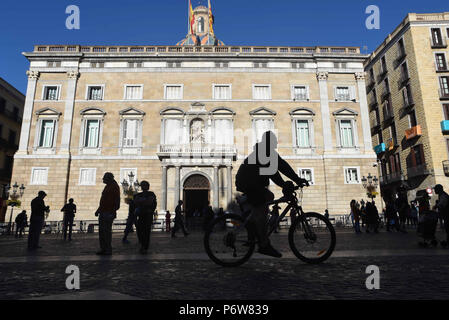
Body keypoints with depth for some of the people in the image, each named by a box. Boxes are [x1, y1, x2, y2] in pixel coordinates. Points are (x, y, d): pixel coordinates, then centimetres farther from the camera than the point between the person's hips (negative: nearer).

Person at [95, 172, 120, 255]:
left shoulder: (114, 186, -7)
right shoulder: (107, 187, 21)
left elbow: (117, 200, -15)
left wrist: (114, 211, -22)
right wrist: (98, 210, 23)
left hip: (109, 212, -9)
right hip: (103, 212, 9)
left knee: (107, 230, -9)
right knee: (101, 231, 8)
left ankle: (108, 250, -3)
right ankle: (103, 249, 15)